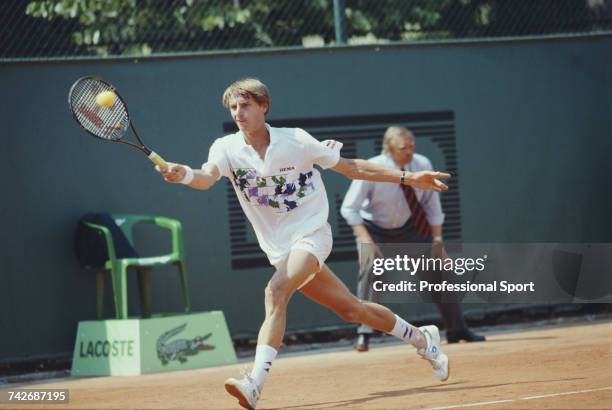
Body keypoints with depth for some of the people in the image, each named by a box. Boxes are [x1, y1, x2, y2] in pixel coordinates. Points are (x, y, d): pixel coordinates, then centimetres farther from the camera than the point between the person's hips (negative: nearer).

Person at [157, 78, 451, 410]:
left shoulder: (295, 141, -9)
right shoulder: (227, 148, -4)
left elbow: (352, 168, 1)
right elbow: (207, 178, -25)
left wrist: (407, 178, -1)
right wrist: (184, 174, -50)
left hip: (311, 234, -4)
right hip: (280, 248, 4)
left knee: (275, 293, -29)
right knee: (351, 310, 12)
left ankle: (255, 383, -38)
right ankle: (421, 338, 35)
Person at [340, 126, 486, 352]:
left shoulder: (422, 165, -19)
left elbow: (432, 205, -7)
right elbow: (349, 209, -22)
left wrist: (437, 240, -9)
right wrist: (365, 241, -33)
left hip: (409, 227, 4)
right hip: (374, 229, -4)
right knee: (370, 267, -27)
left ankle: (457, 330, 17)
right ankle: (363, 334, -21)